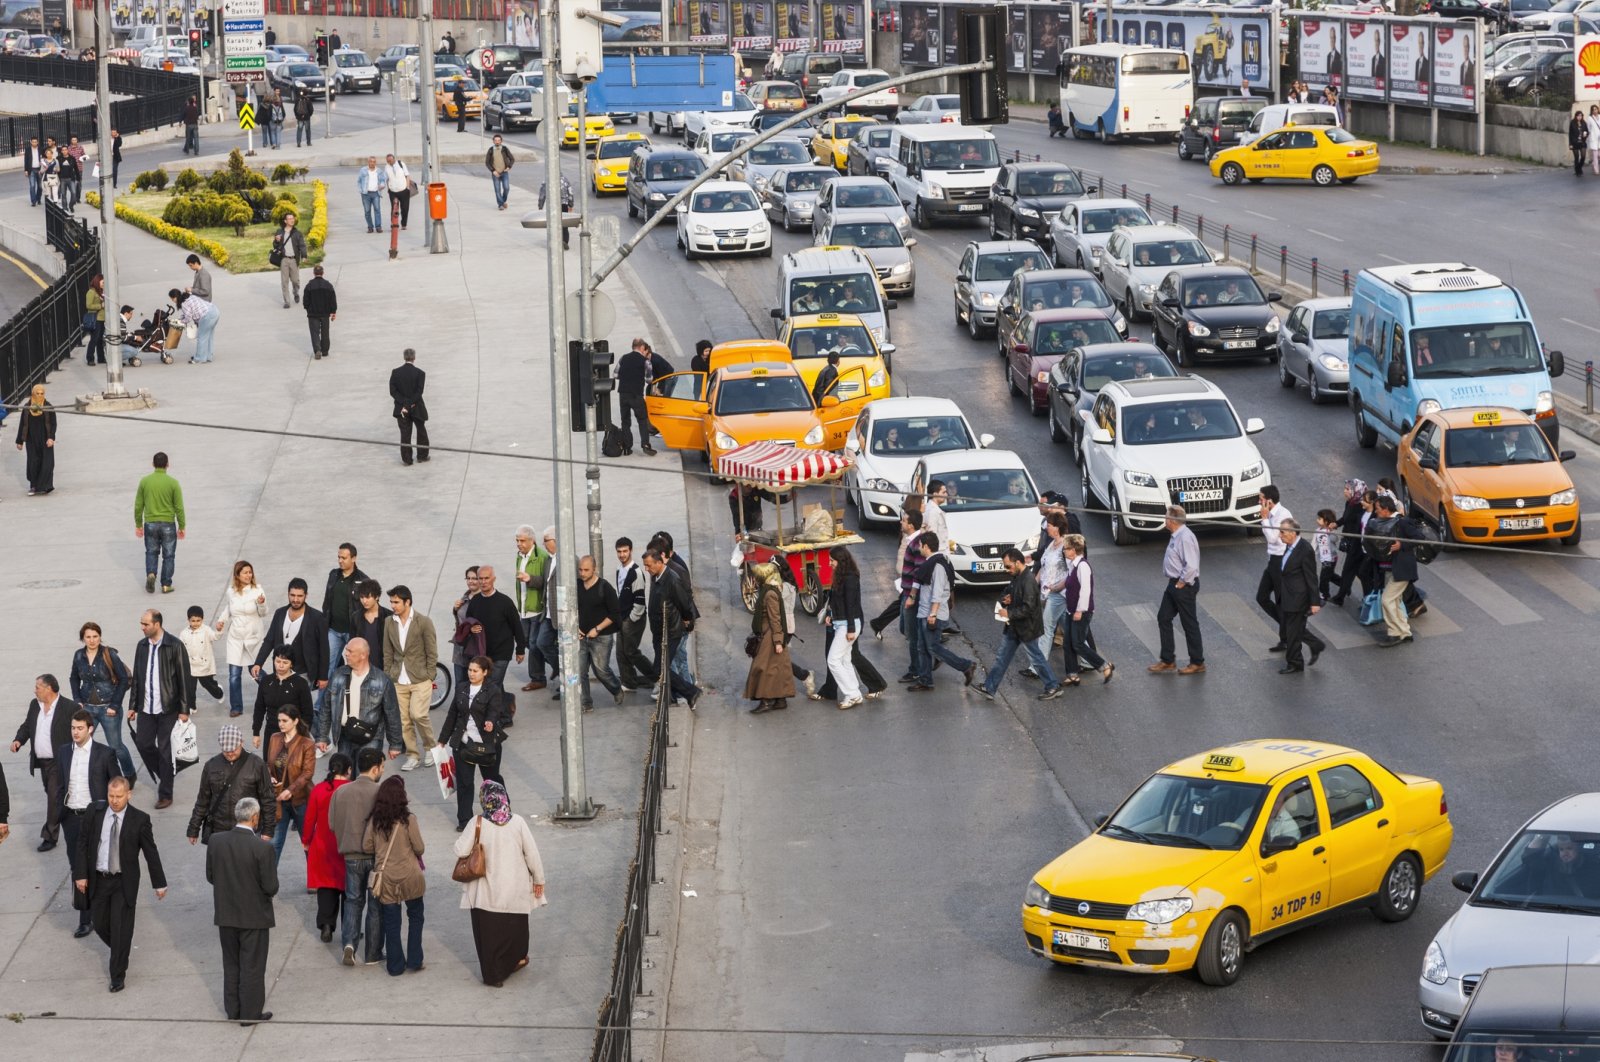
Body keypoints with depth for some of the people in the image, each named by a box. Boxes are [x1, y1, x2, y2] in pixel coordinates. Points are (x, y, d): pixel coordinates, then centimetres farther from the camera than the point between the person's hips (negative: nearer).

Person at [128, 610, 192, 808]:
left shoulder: (174, 646, -10)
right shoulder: (142, 645, 6)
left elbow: (184, 678, -9)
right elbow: (136, 677, 13)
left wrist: (185, 709, -10)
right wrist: (132, 706, 13)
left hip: (167, 708, -5)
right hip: (146, 708, 5)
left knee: (165, 751, 0)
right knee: (143, 744, 5)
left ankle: (165, 794, 9)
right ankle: (162, 776, 29)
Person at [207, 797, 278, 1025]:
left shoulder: (216, 842, -8)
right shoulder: (261, 848, -22)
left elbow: (210, 876, 2)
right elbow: (271, 887, -18)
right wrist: (267, 891, 4)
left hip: (226, 914, 4)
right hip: (254, 916, -4)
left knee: (231, 964, 18)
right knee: (252, 966, 9)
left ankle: (233, 1010, 27)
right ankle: (250, 1012, 16)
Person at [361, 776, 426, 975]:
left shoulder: (374, 821, -5)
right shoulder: (408, 819, -13)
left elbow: (367, 847, 0)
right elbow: (419, 848, -10)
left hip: (385, 877, 2)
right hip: (409, 875, -2)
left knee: (391, 922, 10)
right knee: (415, 916, 16)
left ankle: (395, 966, 14)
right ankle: (414, 961, 14)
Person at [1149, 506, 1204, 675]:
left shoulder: (1185, 538, -24)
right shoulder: (1176, 536, 8)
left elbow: (1191, 566, -29)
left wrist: (1182, 582, -19)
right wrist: (1175, 583, 13)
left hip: (1184, 586, -10)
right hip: (1174, 584, 10)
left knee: (1190, 624, 2)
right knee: (1163, 618, 14)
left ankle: (1197, 663, 14)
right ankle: (1167, 660, 22)